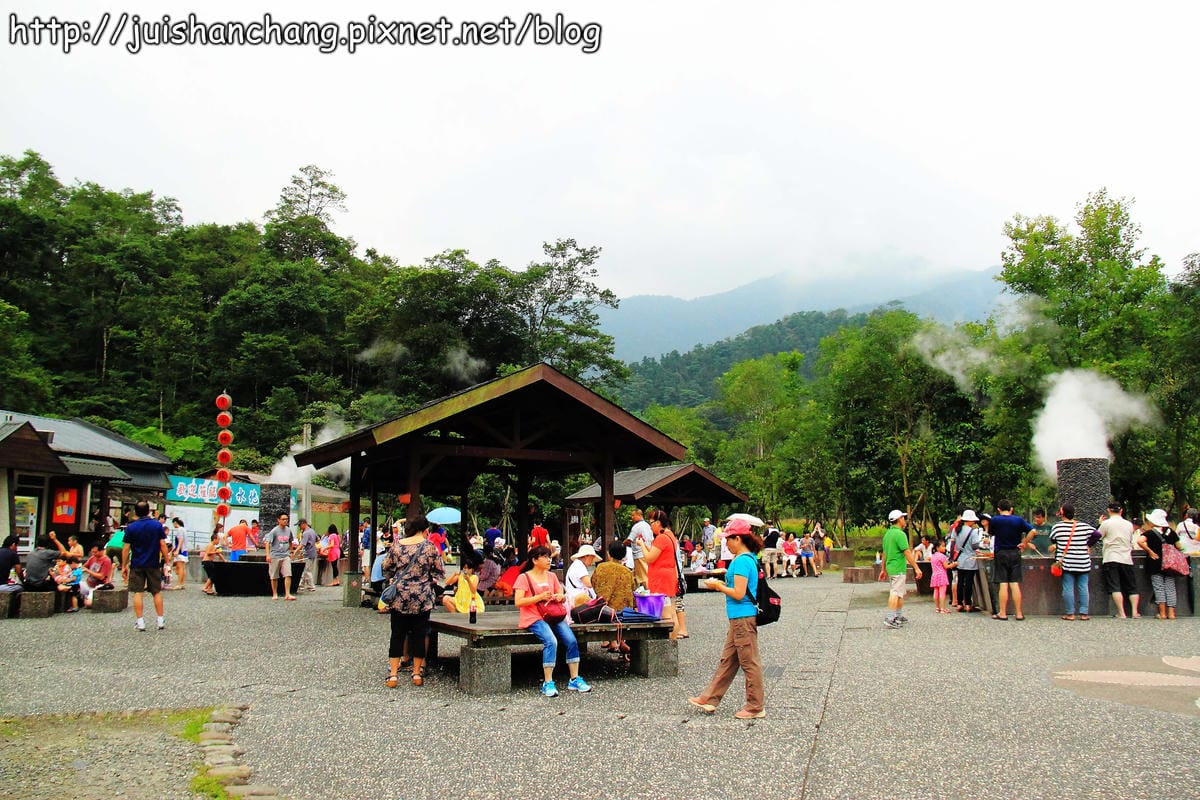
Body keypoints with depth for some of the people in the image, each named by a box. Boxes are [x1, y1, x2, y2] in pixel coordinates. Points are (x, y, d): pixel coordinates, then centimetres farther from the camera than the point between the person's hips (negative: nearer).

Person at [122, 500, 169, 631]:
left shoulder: (131, 527, -4)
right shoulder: (157, 525, -2)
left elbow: (126, 548, -4)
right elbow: (163, 545, -3)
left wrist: (124, 566, 4)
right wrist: (166, 561, 5)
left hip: (137, 565, -1)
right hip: (154, 564, 1)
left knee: (137, 592, 3)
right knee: (157, 592, 10)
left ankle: (140, 621, -1)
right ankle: (161, 620, 12)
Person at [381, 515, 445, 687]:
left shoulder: (396, 545, 1)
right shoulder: (430, 547, -6)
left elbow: (386, 568, 9)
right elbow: (440, 571, 0)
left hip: (399, 597, 2)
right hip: (422, 599, -1)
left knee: (397, 635, 7)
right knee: (419, 634, 8)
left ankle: (393, 674, 5)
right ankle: (417, 673, 14)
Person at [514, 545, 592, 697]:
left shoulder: (552, 576, 19)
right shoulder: (524, 577, 0)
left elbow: (562, 596, 22)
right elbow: (518, 602, -10)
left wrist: (561, 597, -3)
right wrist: (540, 597, -17)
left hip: (553, 616, 6)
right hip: (534, 618, -6)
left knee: (572, 640, -17)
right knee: (551, 641, -31)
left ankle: (574, 679, -8)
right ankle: (548, 683, -25)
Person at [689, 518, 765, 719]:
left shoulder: (742, 561, -18)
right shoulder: (748, 559, 12)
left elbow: (739, 594, -22)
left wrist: (718, 586, -10)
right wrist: (722, 584, 11)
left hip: (743, 619, -10)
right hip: (739, 619, 10)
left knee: (749, 663, 1)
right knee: (727, 660, 15)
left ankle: (756, 707, 11)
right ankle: (709, 699, 22)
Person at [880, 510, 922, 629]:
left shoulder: (887, 533, 12)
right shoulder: (900, 534, -16)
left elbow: (885, 553, 17)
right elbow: (907, 553, -18)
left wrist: (883, 570, 23)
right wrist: (916, 568, -14)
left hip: (890, 567, 9)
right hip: (898, 569, -9)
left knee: (901, 593, 19)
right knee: (895, 593, -8)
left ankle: (899, 616, 26)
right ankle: (890, 619, -11)